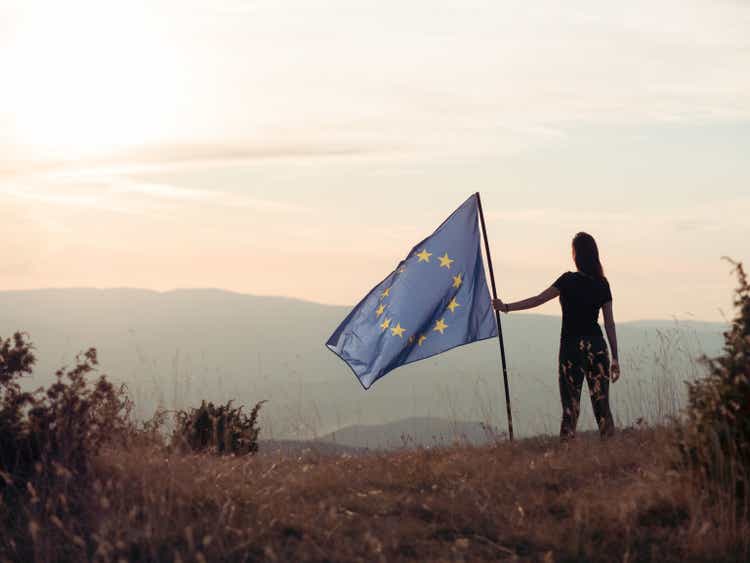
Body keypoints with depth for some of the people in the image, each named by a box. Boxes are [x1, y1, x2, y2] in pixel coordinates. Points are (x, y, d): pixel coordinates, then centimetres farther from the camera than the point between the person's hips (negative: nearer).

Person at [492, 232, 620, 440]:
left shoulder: (569, 280, -9)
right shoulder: (602, 284, 4)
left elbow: (538, 300, -11)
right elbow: (609, 323, 5)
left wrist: (507, 307, -6)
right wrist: (615, 358, 9)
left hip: (572, 346, -3)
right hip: (597, 347, 3)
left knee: (571, 403, 0)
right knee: (601, 403, 7)